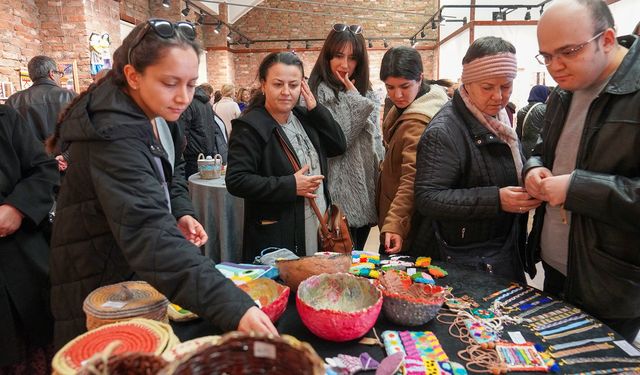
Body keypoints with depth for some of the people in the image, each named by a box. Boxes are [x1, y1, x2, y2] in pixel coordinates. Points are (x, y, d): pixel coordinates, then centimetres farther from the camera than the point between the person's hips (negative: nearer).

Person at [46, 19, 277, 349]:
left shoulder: (157, 113, -4)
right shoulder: (114, 133, -32)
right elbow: (148, 231, -44)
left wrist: (181, 212, -8)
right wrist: (232, 307, -52)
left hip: (143, 269, 8)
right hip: (103, 281, -8)